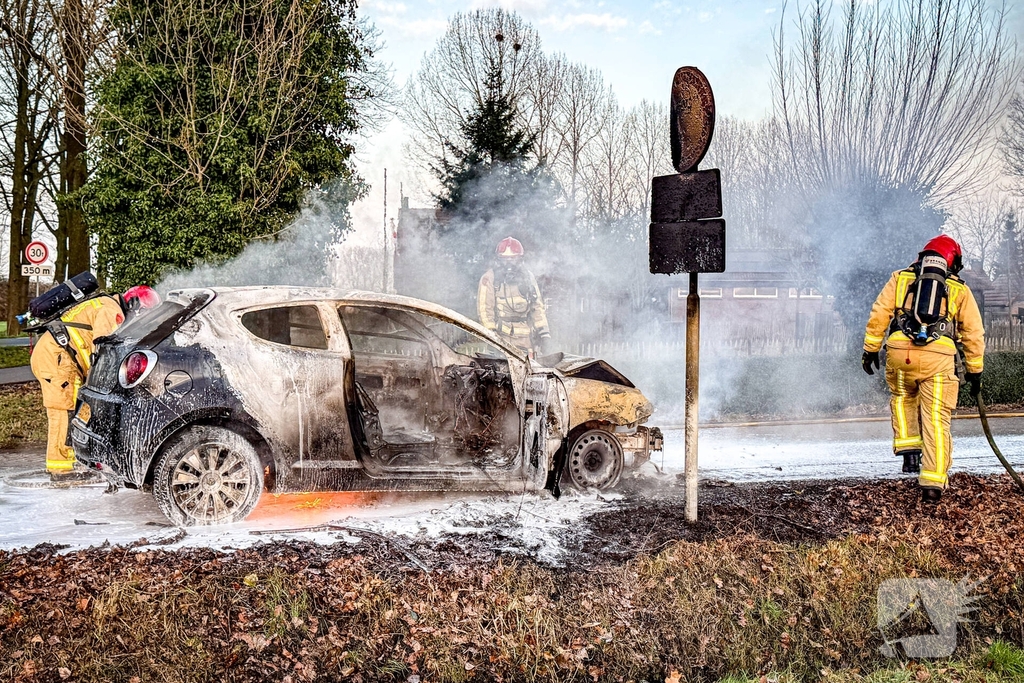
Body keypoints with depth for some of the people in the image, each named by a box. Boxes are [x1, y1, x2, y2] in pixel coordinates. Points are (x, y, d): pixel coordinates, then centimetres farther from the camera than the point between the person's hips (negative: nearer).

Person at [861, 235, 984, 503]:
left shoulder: (900, 278, 20)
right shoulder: (960, 290, 20)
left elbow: (879, 313, 10)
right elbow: (974, 333, 19)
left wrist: (870, 348, 13)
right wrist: (975, 370, 25)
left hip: (899, 351, 1)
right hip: (938, 356, -1)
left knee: (902, 399, 29)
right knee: (936, 419, 3)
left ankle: (908, 449, 15)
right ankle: (932, 482, 0)